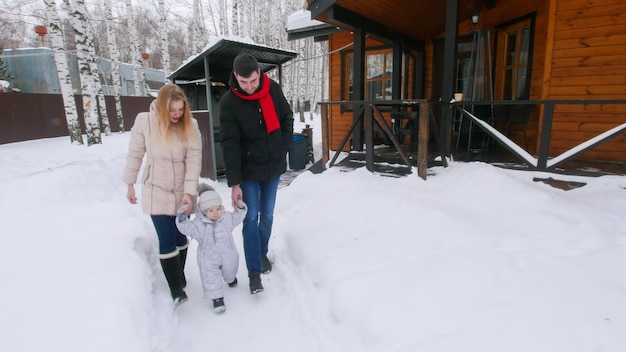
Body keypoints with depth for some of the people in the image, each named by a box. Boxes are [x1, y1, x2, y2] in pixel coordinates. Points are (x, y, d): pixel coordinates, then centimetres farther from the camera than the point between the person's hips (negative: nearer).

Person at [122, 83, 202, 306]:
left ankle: (179, 278, 33)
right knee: (167, 241, -6)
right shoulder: (144, 122, -12)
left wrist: (189, 192, -20)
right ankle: (176, 288, 6)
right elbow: (135, 154, -1)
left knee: (181, 237, 12)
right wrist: (130, 184, 5)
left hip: (183, 193, 2)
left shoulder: (190, 125, -10)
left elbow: (194, 160, -13)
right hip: (156, 193, -1)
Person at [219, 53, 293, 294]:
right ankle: (254, 272, 7)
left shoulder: (273, 90, -5)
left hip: (273, 167, 3)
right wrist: (234, 182, -22)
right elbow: (229, 144, -18)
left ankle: (262, 253, 35)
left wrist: (283, 150, -1)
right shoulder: (228, 102, -14)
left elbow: (287, 119, 8)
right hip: (248, 171, -3)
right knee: (251, 219, -3)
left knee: (267, 216, 14)